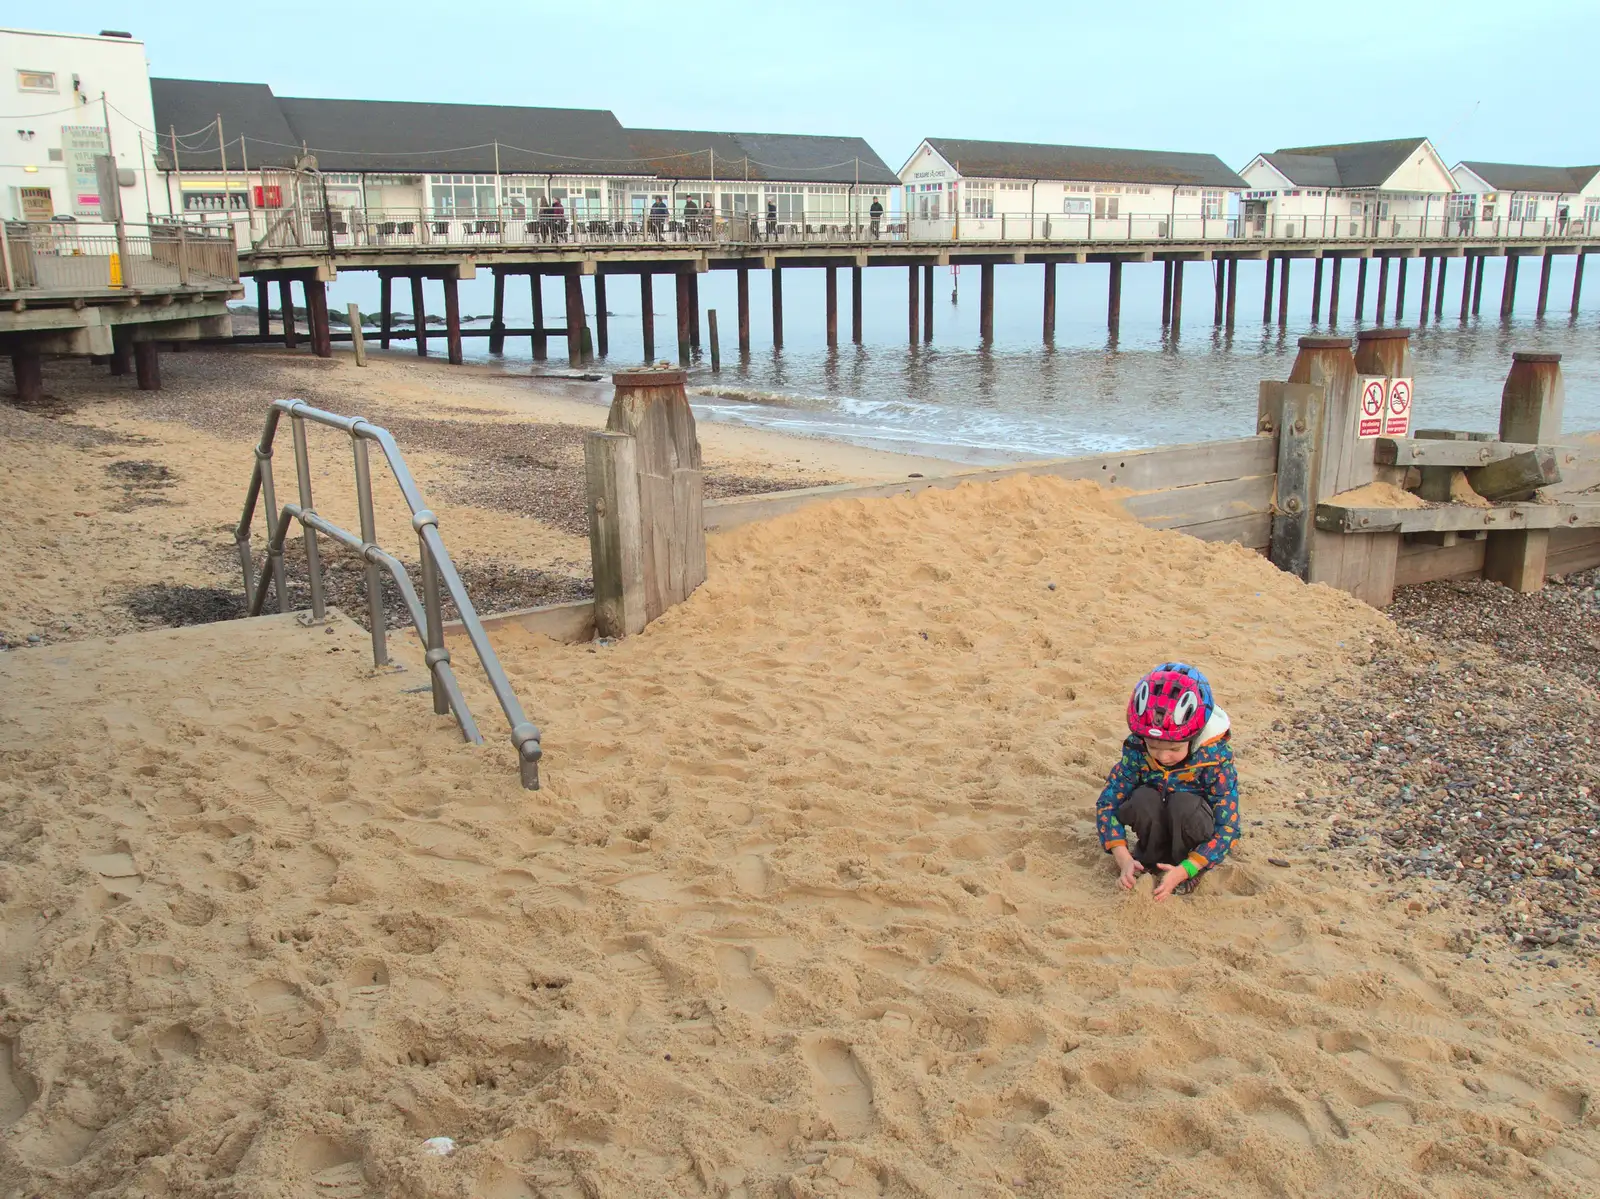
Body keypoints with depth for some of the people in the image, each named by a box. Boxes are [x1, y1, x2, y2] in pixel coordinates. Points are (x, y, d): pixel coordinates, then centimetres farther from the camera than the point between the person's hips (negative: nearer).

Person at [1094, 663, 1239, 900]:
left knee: (1184, 802, -33)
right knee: (1143, 798, -30)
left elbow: (1228, 827, -25)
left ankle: (1187, 865, -6)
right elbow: (1107, 803, -17)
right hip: (1158, 831, 2)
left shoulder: (1216, 758, -26)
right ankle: (1149, 858, -4)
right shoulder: (1137, 750, -20)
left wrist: (1182, 871, -34)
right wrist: (1124, 859, -30)